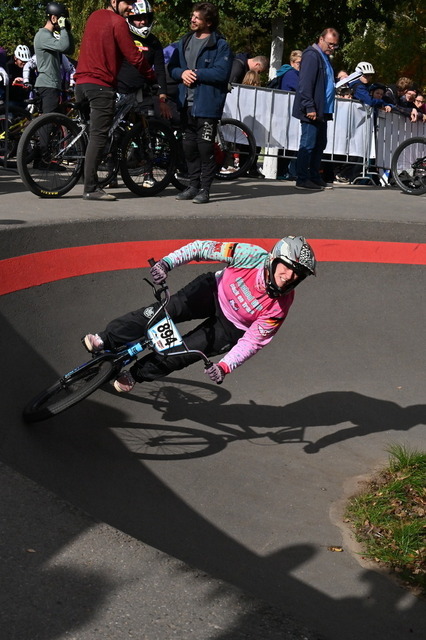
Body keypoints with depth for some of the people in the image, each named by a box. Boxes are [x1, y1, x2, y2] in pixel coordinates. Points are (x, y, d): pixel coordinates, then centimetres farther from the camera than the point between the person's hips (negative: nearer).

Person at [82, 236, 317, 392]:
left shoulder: (280, 306, -28)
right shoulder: (253, 256, -30)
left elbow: (252, 341, -20)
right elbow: (204, 247, -24)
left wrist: (225, 365, -32)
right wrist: (167, 262, -34)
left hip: (231, 327, -1)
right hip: (214, 292, 1)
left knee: (184, 352, -12)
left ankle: (135, 374, 8)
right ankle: (106, 340, -10)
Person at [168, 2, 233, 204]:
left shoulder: (220, 45, -4)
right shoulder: (184, 42, 16)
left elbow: (221, 73, -15)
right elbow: (172, 67, 14)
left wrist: (195, 73, -13)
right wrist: (182, 73, -8)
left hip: (207, 105, -6)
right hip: (186, 103, 6)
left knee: (205, 148, -5)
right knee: (189, 147, 10)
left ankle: (204, 189, 2)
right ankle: (193, 186, 21)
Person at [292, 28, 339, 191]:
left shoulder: (324, 57, 20)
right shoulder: (312, 55, -10)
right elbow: (305, 84, -17)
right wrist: (309, 108, -21)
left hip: (322, 111, 10)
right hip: (312, 111, -10)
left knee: (320, 145, 12)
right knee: (308, 145, -7)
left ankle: (314, 177, 18)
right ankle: (302, 179, -4)